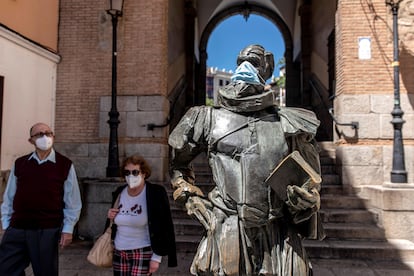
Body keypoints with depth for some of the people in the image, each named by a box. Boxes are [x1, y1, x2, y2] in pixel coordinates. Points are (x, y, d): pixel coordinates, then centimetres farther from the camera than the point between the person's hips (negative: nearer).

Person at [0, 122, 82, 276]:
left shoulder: (65, 165, -1)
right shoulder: (19, 164, 8)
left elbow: (72, 202, 0)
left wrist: (67, 229, -4)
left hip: (47, 231, -2)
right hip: (16, 229, 3)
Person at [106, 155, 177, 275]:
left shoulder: (156, 193, -12)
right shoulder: (119, 193, 4)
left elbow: (164, 227, -11)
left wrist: (157, 257, -12)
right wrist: (110, 218, -3)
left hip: (143, 253, -5)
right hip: (119, 252, 5)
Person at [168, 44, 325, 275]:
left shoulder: (289, 123, 7)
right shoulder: (210, 119, 7)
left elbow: (310, 181, 16)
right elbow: (178, 165, 20)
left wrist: (306, 200, -5)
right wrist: (194, 202, 8)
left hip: (280, 240, 1)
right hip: (225, 237, 0)